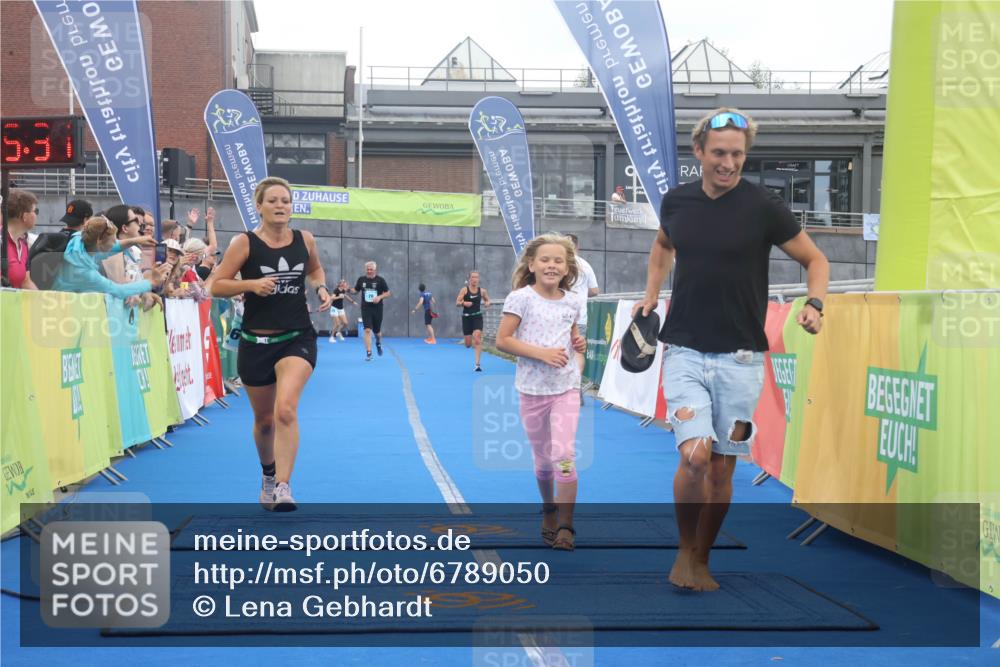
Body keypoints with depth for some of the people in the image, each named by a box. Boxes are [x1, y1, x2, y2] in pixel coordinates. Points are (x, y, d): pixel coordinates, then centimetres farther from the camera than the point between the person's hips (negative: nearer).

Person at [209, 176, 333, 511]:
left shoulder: (305, 240, 2)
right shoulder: (245, 243, -6)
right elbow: (215, 285, -6)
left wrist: (321, 288, 2)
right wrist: (251, 284, -20)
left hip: (297, 338, 0)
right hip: (256, 341, 0)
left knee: (286, 410, -23)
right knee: (264, 419, 15)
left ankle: (283, 487, -21)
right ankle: (268, 474, 43)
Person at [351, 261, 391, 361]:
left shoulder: (380, 280, -3)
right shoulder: (361, 279, 3)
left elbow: (388, 293, -1)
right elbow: (355, 290, 15)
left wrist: (380, 297, -19)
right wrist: (348, 289, -6)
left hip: (377, 309, 0)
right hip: (365, 309, 0)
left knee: (377, 331, 12)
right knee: (367, 330, -13)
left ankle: (378, 343, 46)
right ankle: (368, 353, -9)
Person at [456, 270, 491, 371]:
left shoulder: (482, 291, 2)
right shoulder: (464, 290, -3)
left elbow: (487, 300, 18)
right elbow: (457, 303, -4)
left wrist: (487, 303, -5)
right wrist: (464, 303, -24)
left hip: (477, 317, 0)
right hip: (466, 317, 0)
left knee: (477, 339, -18)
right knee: (468, 344, 6)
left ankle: (477, 364, -16)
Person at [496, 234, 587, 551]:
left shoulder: (572, 302, 4)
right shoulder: (521, 298, -7)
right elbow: (502, 340, -11)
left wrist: (578, 343, -1)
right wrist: (541, 353, -20)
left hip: (566, 387, 1)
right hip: (532, 388, -1)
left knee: (564, 456, -13)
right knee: (543, 460, 11)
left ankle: (565, 525, -6)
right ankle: (548, 510, 37)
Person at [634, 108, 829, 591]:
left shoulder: (763, 207, -6)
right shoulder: (676, 202, 3)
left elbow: (815, 260, 3)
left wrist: (814, 305, -15)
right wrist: (651, 294, 15)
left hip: (740, 357, -1)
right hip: (684, 352, 1)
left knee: (722, 466, 6)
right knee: (694, 454, -17)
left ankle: (701, 560, 25)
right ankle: (683, 550, 5)